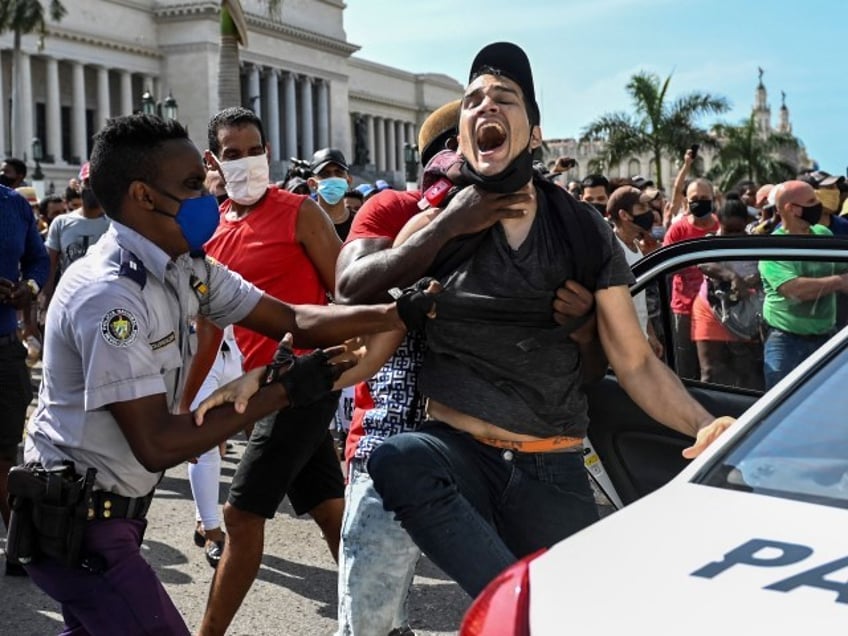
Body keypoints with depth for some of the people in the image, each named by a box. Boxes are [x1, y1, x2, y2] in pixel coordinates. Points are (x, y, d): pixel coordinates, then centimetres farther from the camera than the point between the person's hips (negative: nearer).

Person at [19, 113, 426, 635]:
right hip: (77, 522, -9)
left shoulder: (187, 270, 0)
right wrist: (280, 392, -24)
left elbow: (293, 320, 0)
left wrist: (398, 312, -11)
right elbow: (155, 446, -27)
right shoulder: (108, 294, -26)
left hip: (112, 509, 9)